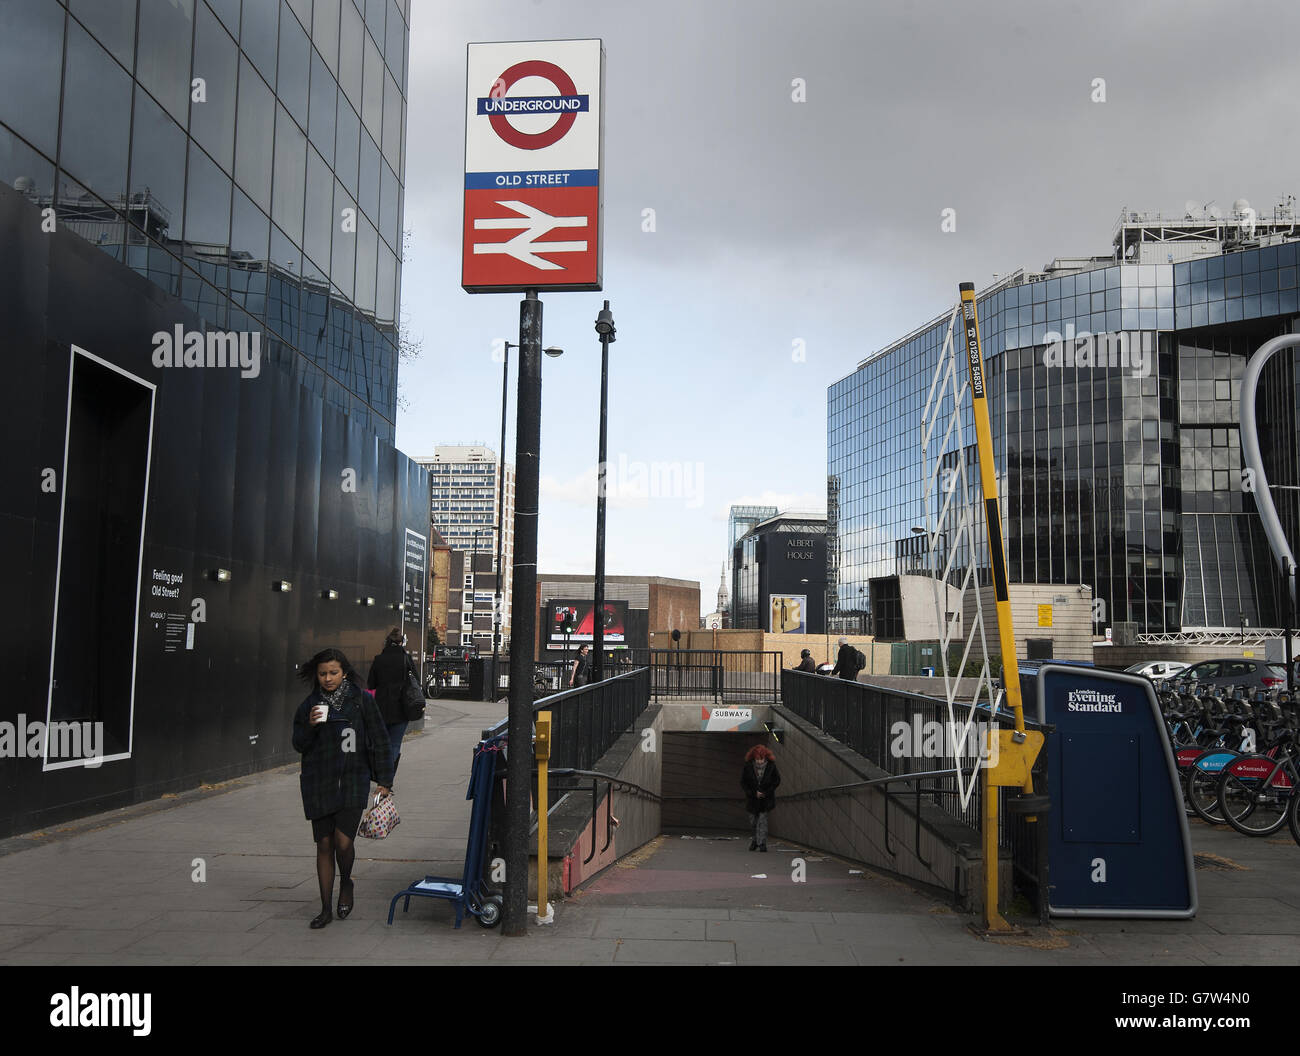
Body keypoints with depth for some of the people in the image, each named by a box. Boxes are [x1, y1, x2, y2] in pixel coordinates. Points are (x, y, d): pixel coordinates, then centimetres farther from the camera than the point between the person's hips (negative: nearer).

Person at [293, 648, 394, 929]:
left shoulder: (361, 701, -1)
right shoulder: (309, 705, 6)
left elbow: (379, 741, 3)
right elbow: (299, 744, 8)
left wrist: (384, 780, 1)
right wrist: (310, 725, -13)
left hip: (353, 781, -2)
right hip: (318, 784, 3)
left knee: (343, 841, -14)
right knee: (324, 845, 7)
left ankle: (346, 884, 18)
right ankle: (326, 909, 19)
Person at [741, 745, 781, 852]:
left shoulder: (771, 766, -12)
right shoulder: (748, 767, -11)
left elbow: (777, 781, -3)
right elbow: (743, 782, -4)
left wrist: (766, 792, -11)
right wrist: (754, 793, -13)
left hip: (766, 799, -2)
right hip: (752, 798, 2)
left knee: (762, 820, -9)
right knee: (753, 821, 12)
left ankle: (762, 844, -5)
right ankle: (755, 840, 34)